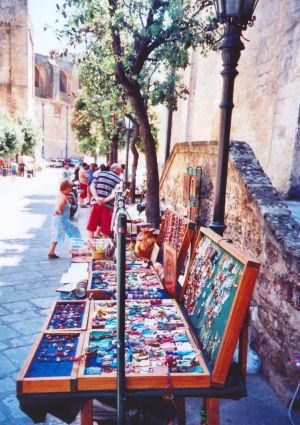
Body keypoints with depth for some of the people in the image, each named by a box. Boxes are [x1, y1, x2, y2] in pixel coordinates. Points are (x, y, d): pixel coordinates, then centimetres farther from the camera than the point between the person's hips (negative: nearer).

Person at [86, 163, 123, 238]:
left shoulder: (99, 174, 14)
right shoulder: (118, 180, 5)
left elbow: (92, 186, 3)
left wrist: (96, 198, -7)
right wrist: (105, 200, -13)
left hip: (96, 203, 2)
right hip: (108, 205, -2)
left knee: (90, 227, 8)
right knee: (105, 231, 6)